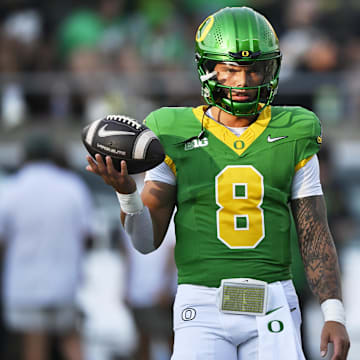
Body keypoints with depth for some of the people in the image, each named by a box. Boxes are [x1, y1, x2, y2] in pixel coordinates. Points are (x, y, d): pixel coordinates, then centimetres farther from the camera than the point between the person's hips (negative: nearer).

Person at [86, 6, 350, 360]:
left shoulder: (293, 139, 8)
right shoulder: (176, 139, 4)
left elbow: (315, 237, 8)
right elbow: (147, 240, 3)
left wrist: (334, 314, -2)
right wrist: (126, 194, -16)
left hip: (272, 310, 1)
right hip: (203, 308, -1)